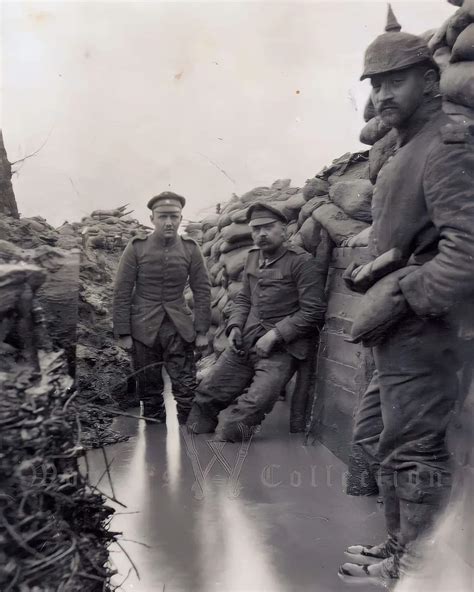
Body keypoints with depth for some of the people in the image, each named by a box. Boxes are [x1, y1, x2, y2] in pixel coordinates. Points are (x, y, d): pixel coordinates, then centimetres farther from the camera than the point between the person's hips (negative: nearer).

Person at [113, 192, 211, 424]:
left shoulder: (190, 248, 0)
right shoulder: (136, 248, -4)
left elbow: (202, 290, 4)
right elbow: (122, 293, -3)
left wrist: (202, 331, 0)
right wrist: (122, 333, -6)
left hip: (179, 328, 1)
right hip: (144, 329, 0)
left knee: (186, 388, -3)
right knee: (149, 389, 9)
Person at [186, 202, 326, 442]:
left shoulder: (300, 261, -10)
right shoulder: (253, 256, 12)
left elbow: (313, 311, -14)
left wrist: (274, 335, -17)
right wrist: (235, 326, 3)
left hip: (281, 349, -6)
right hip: (245, 343, 6)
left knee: (254, 404, -20)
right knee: (208, 391, 5)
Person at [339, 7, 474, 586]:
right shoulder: (403, 153, 17)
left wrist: (397, 299, -21)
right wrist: (377, 279, 10)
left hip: (421, 327, -10)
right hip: (401, 329, 10)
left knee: (413, 450, 0)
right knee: (373, 437, 18)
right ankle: (397, 545, 34)